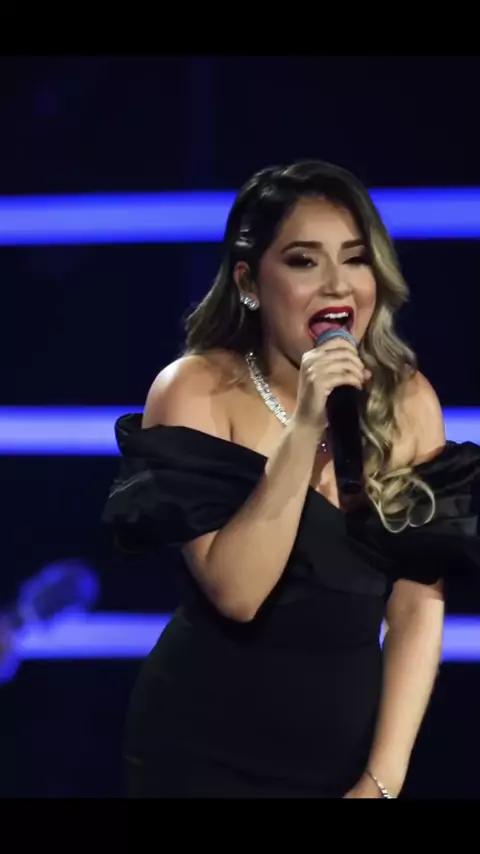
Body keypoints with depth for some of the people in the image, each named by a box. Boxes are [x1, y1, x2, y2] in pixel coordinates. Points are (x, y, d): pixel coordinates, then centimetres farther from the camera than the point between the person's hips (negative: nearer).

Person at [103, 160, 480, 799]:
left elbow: (420, 604, -3)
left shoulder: (408, 399, -1)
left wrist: (384, 776, -10)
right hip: (208, 754, -3)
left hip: (351, 752, 3)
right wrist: (304, 429, -26)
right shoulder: (198, 390, -11)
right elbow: (235, 593, -20)